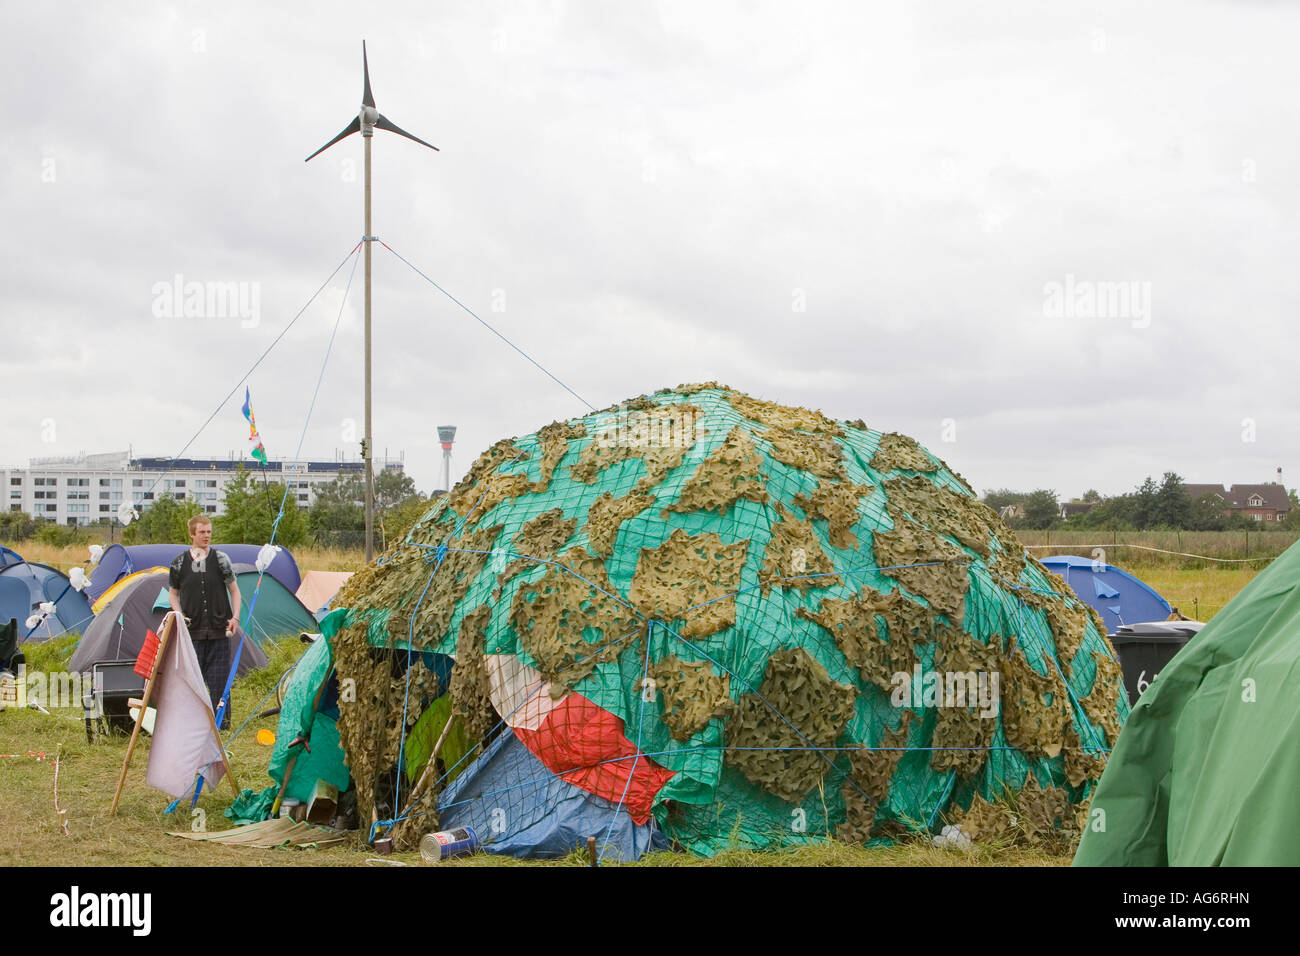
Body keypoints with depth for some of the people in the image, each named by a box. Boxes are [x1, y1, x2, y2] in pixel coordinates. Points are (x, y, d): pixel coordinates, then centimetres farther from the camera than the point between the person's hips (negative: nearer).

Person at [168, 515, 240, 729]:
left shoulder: (220, 559, 0)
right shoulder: (179, 562, 3)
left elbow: (234, 590, 7)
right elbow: (173, 593, 15)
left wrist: (235, 617, -4)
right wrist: (179, 614, -2)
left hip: (219, 630, -1)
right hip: (192, 631, 1)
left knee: (219, 676, -1)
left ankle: (221, 720, 8)